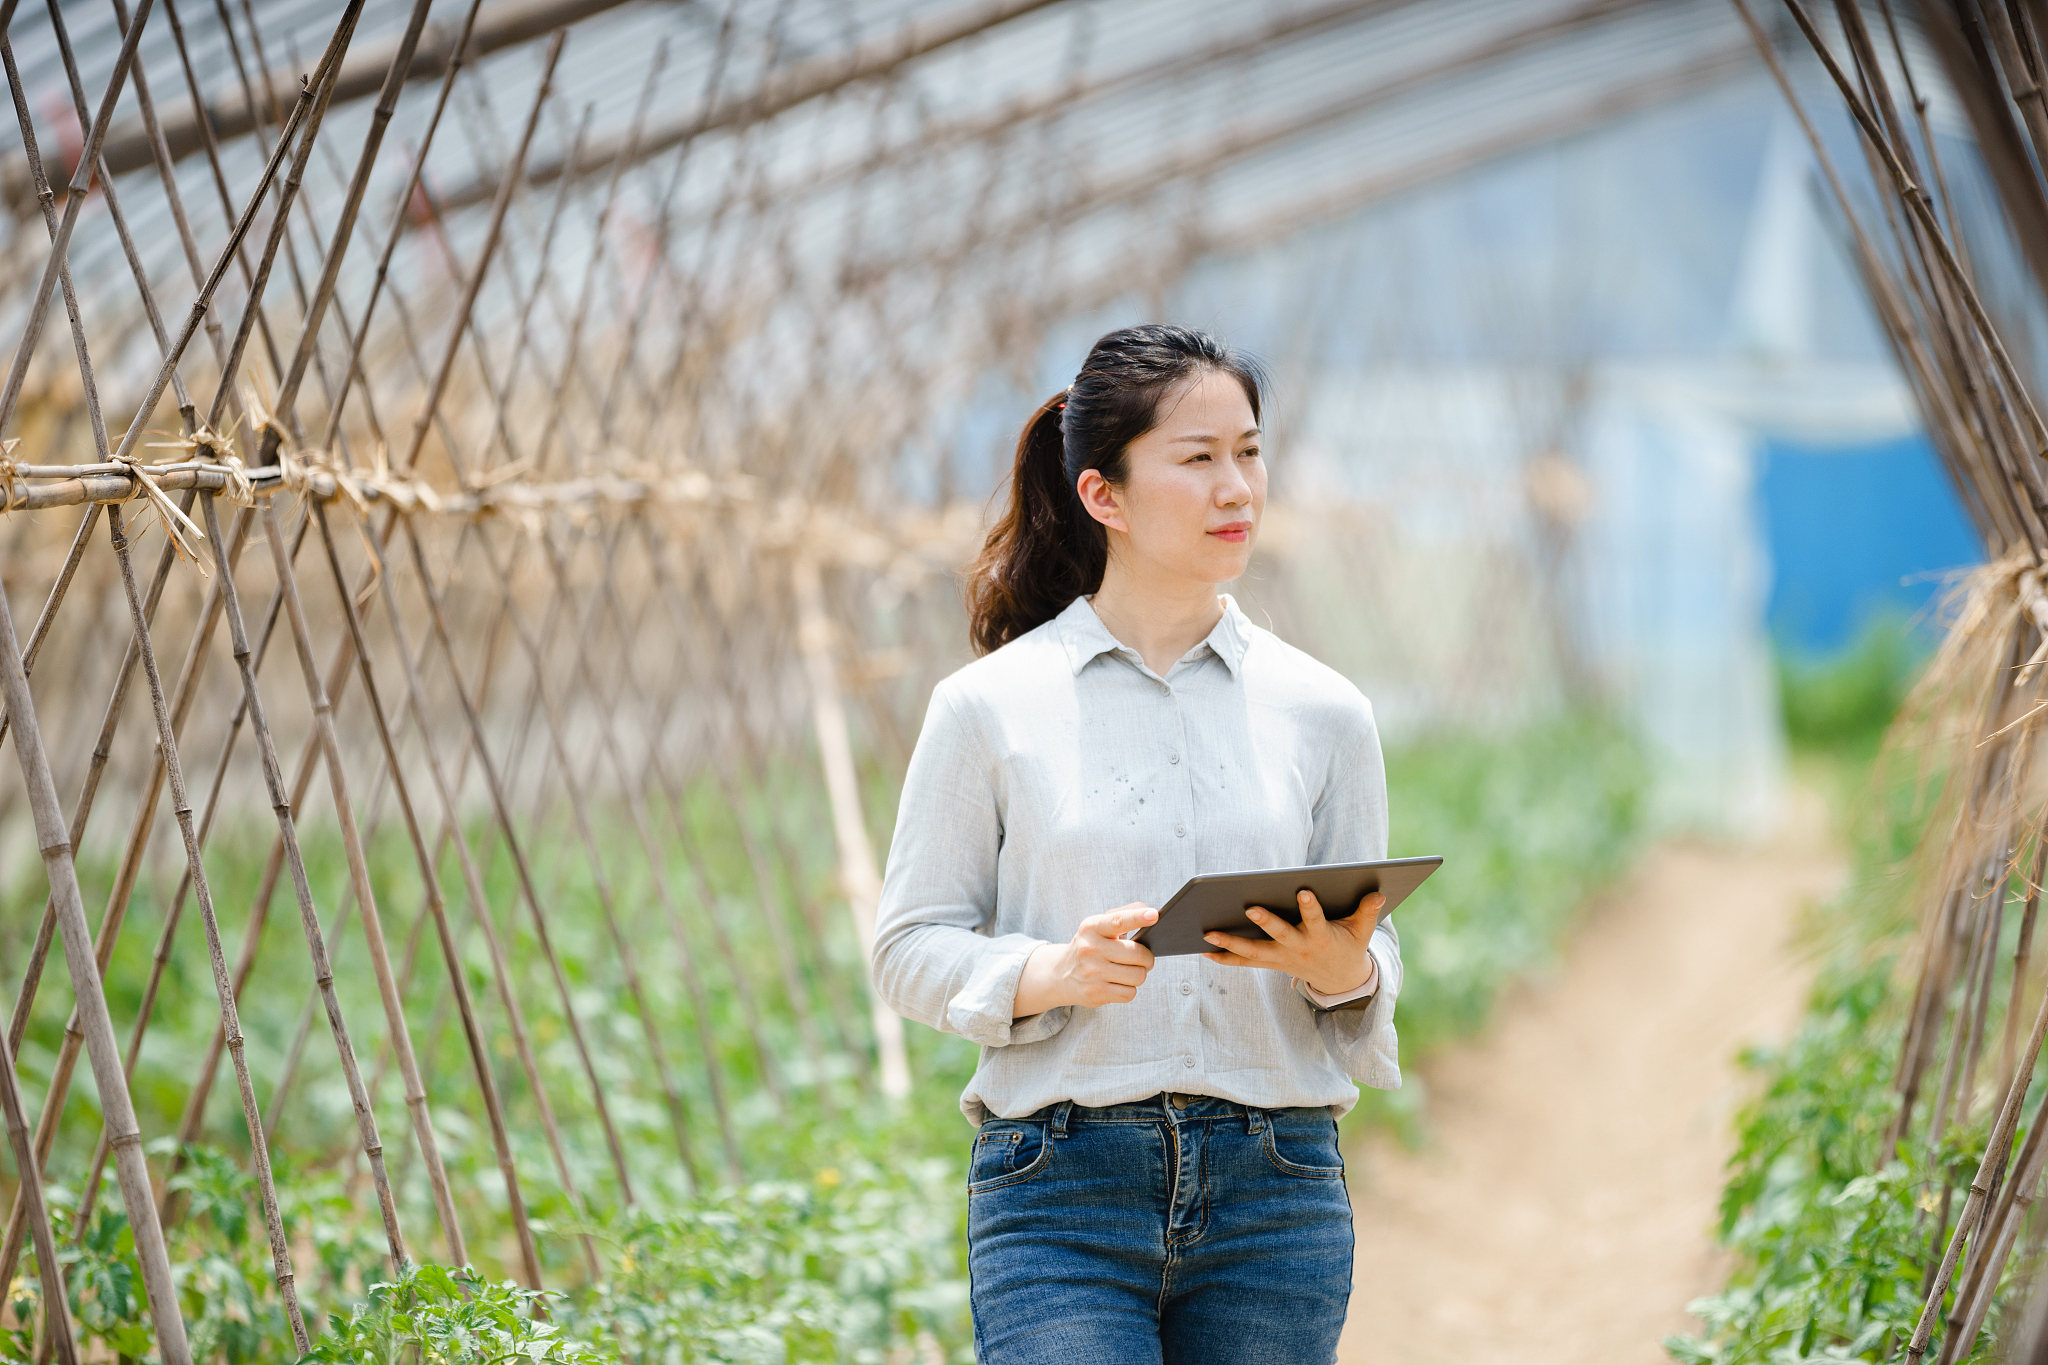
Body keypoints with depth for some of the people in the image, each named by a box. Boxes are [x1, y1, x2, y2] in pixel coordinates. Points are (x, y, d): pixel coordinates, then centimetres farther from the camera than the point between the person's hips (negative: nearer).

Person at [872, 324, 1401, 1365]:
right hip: (1063, 1194, -2)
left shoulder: (1323, 713, 9)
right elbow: (910, 948, 3)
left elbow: (1372, 958, 14)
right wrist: (1053, 973, -15)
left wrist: (1338, 966, -9)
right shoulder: (989, 708, 2)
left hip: (1273, 1190, 3)